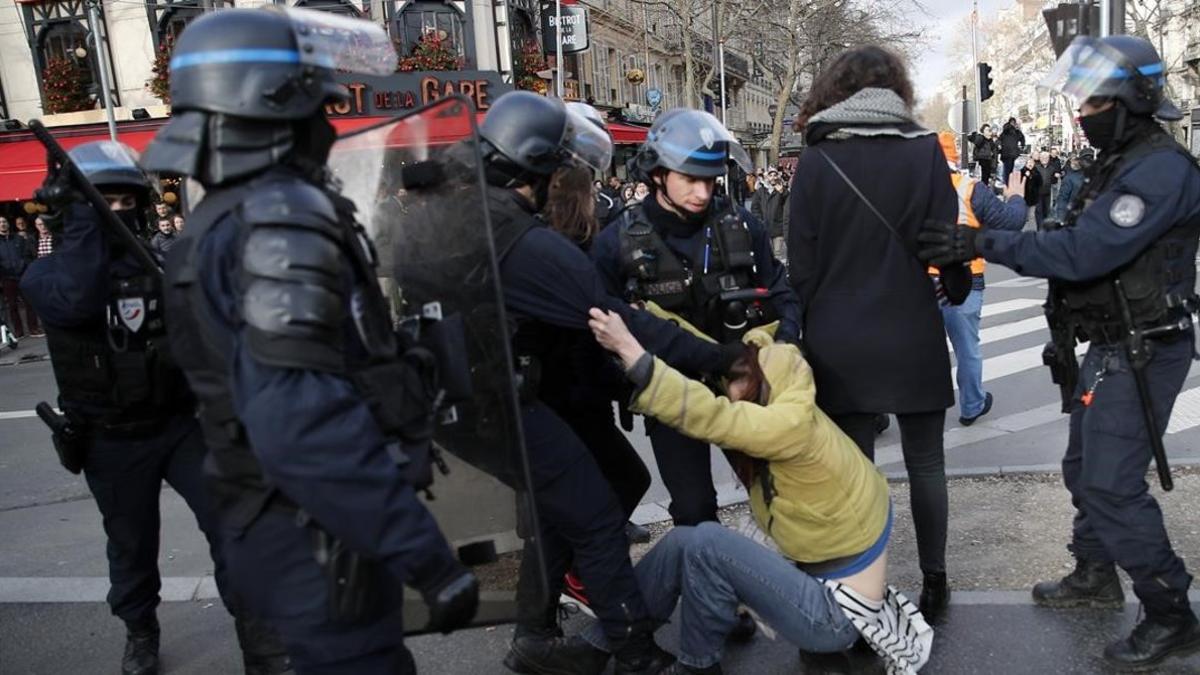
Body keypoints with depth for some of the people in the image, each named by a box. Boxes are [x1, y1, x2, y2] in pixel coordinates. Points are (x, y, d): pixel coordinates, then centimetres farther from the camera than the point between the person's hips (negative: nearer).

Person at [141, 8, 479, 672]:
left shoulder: (220, 218, 11)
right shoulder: (284, 217, -21)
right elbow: (300, 421, -31)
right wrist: (423, 550, -28)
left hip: (276, 523, 10)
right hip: (321, 537, -10)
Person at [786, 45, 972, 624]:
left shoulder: (816, 160, -4)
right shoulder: (925, 149, -2)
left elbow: (801, 262, -4)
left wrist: (811, 326, 8)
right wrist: (957, 290, 21)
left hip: (840, 344, -1)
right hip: (914, 338, 1)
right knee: (925, 464, 15)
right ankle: (933, 584, 26)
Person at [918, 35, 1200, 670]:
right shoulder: (1123, 163, 12)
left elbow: (1083, 251, -29)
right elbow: (1087, 246, 11)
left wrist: (983, 243, -29)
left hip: (1139, 353, -10)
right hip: (1110, 345, 10)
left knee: (1113, 483, -8)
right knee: (1084, 468, 18)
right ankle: (1094, 575, 35)